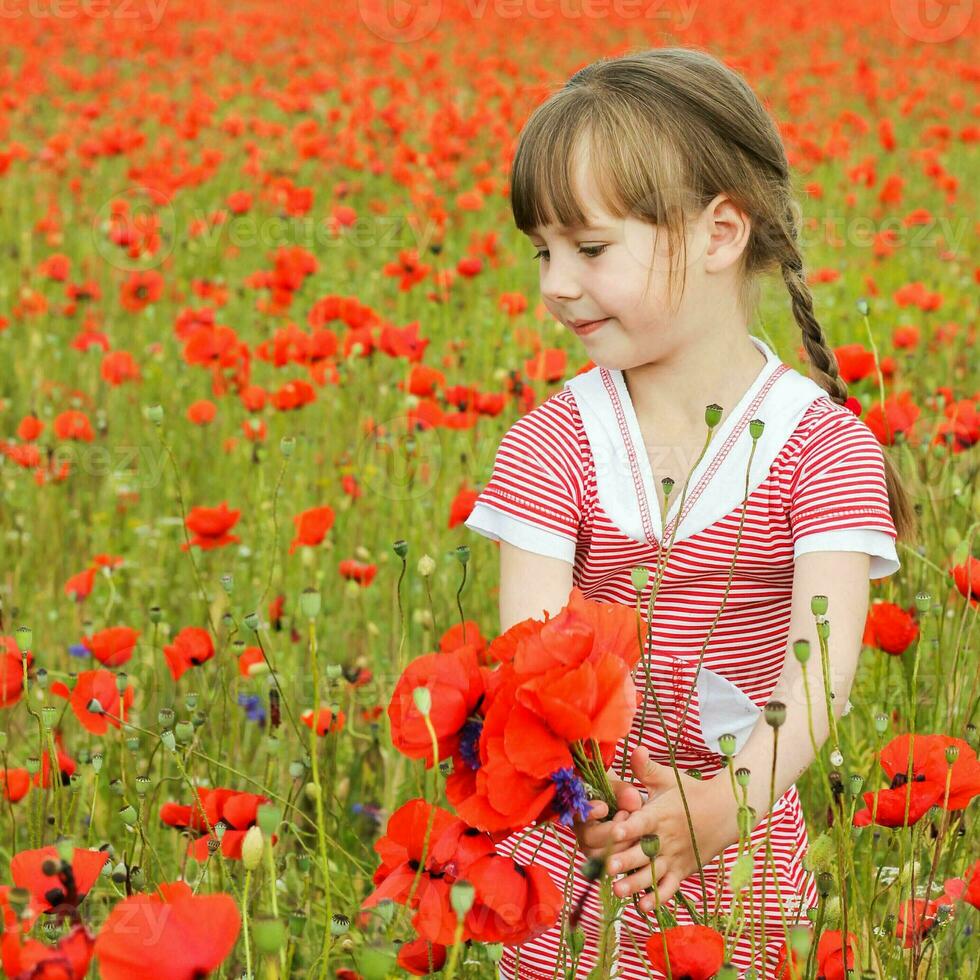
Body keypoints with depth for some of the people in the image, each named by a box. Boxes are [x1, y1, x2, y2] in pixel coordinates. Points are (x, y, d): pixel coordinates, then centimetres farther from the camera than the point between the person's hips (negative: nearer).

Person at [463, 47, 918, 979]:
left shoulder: (824, 445, -9)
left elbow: (820, 663, -20)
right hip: (571, 845, 1)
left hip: (744, 854, -1)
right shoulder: (552, 444, -4)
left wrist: (730, 800, -37)